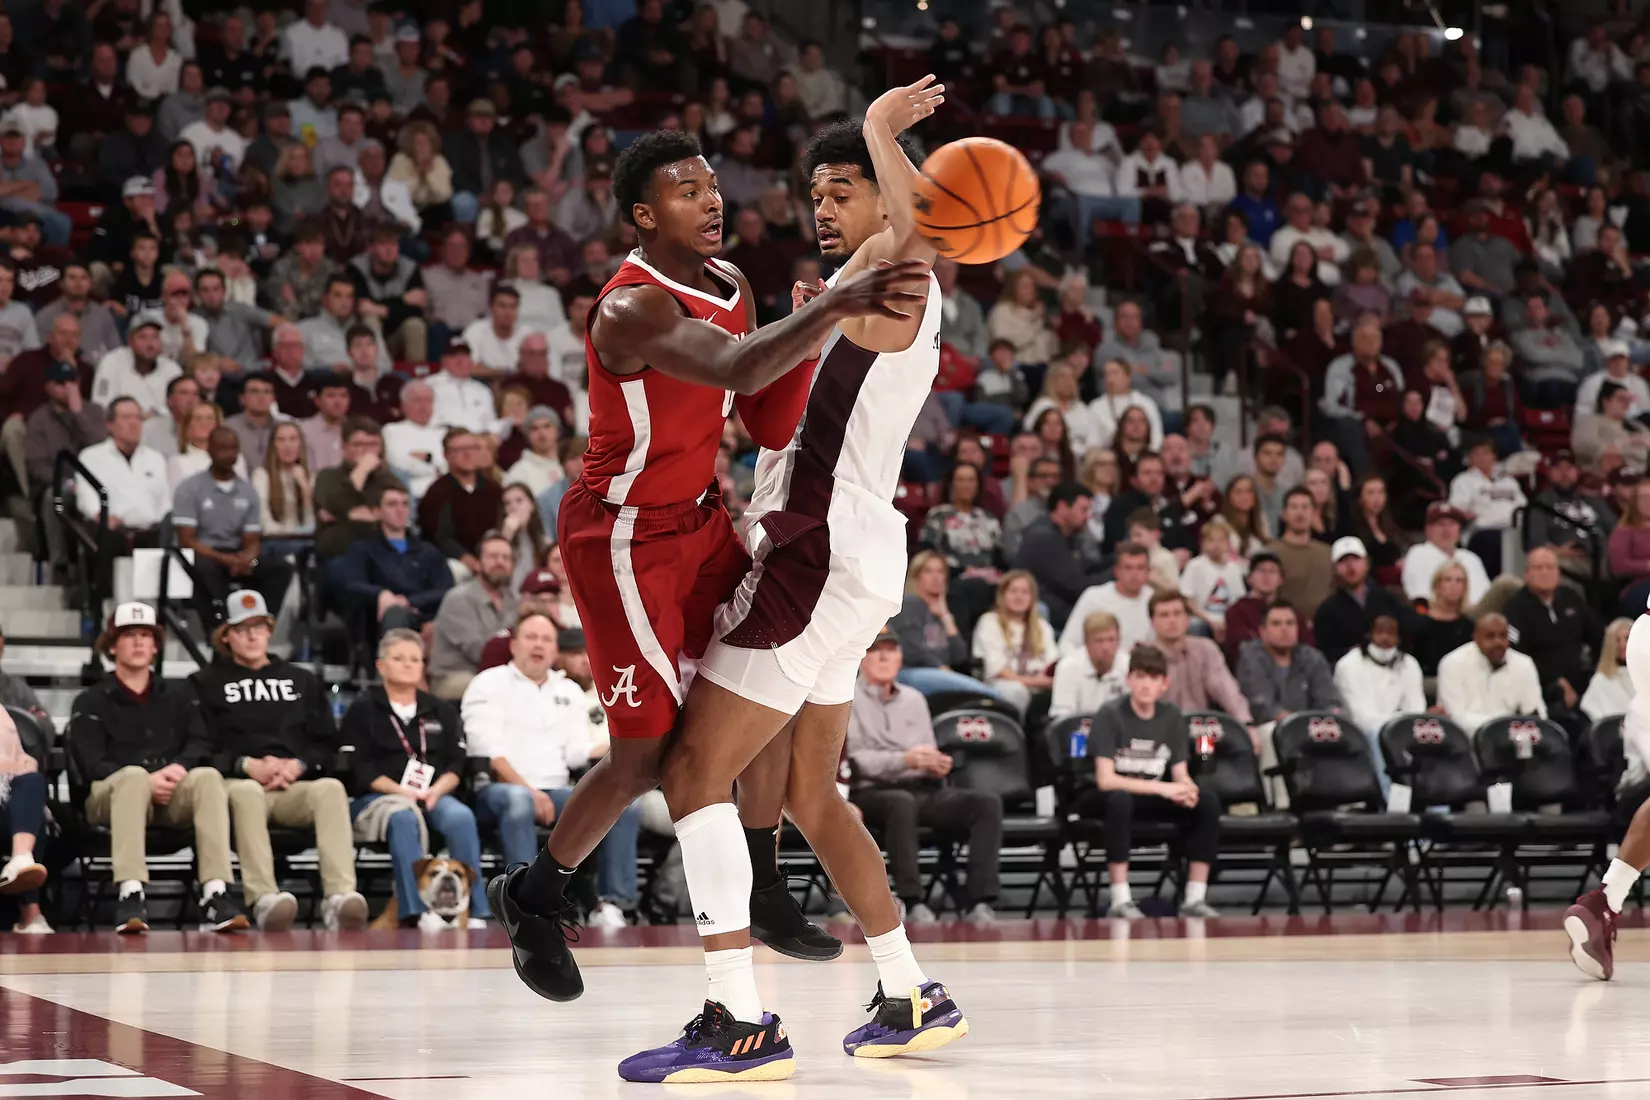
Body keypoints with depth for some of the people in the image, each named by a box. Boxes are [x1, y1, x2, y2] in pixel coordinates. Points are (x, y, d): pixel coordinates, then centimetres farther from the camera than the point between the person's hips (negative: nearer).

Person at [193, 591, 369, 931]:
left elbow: (327, 743, 18)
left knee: (331, 788, -33)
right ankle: (263, 899, -56)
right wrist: (247, 765, -12)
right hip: (237, 782, -2)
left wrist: (298, 765, -4)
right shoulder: (207, 683, 18)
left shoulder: (302, 680, 28)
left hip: (296, 786, 2)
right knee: (246, 792, -40)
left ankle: (339, 897, -50)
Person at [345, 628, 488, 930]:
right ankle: (416, 912, -46)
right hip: (376, 798, -3)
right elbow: (361, 769, -2)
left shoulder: (441, 712, 22)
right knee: (404, 817, -38)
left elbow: (456, 765, 12)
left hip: (433, 795, 3)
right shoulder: (363, 710, 10)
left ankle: (475, 912, -34)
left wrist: (436, 790, -10)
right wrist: (402, 792, -16)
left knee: (461, 816, -31)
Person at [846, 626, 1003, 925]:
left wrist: (936, 766, -4)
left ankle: (977, 901, -29)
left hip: (923, 789, 6)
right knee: (901, 802, -41)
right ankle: (912, 904, -40)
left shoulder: (914, 699, 24)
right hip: (872, 792, -6)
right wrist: (905, 760, -20)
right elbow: (852, 759, -8)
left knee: (987, 802, -20)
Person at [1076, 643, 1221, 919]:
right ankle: (1121, 902, -37)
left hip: (1149, 799, 5)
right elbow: (1105, 780, -23)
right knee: (1120, 799, -40)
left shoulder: (1171, 716, 1)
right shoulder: (1110, 714, -15)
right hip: (1104, 801, -5)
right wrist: (1160, 788, -30)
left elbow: (1181, 776, 1)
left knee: (1208, 800, -18)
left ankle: (1195, 899, -16)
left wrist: (1187, 790, -24)